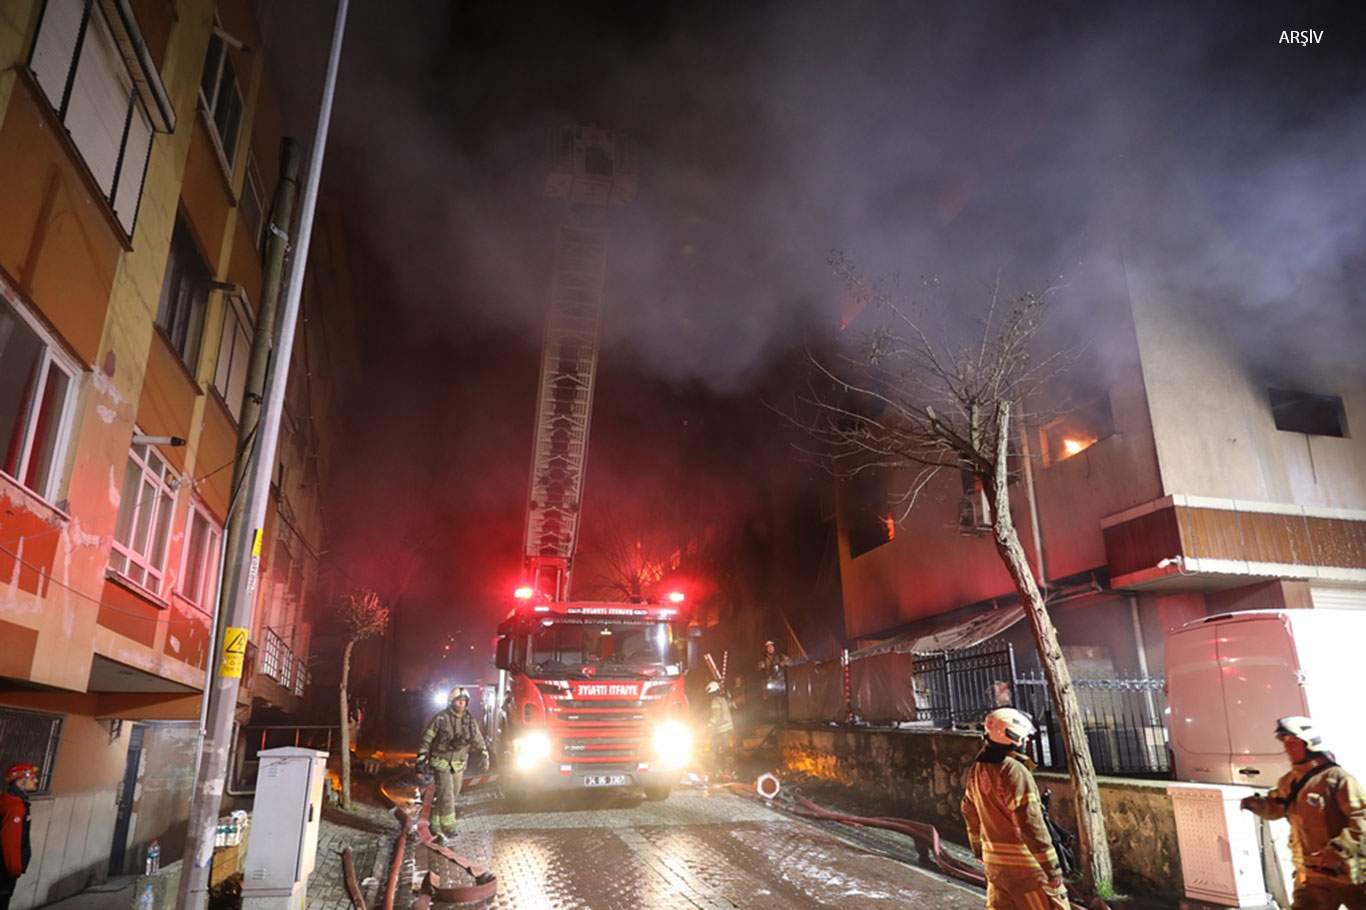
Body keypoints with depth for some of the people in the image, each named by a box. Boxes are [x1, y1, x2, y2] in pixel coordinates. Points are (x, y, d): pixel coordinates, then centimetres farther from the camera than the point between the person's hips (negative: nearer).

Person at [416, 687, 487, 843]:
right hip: (441, 762, -5)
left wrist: (484, 754, 3)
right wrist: (421, 758, -7)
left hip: (459, 765, 5)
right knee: (446, 796, -14)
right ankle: (447, 828, -9)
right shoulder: (441, 719, -9)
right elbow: (426, 738, -4)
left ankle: (435, 825, 28)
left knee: (453, 795, 11)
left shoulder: (470, 721, 3)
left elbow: (478, 740, 13)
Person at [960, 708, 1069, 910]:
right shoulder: (1014, 771, -21)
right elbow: (1031, 823, -23)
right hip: (1023, 864, -7)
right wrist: (1053, 870, -19)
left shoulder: (977, 770, 5)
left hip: (994, 862, 8)